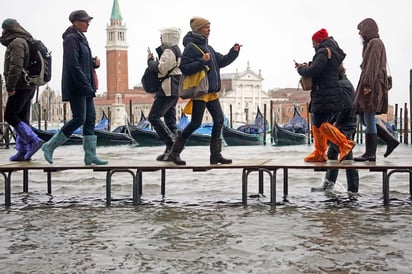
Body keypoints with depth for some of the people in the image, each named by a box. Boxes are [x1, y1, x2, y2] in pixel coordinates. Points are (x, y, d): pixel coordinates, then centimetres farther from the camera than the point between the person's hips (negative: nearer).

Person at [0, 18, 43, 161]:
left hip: (20, 87, -10)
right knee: (22, 118, 9)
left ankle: (33, 140, -11)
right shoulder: (25, 41, 20)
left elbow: (15, 66, -21)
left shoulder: (17, 42, -11)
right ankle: (23, 151, 10)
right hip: (29, 86, 10)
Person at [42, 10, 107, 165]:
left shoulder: (81, 38, 18)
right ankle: (50, 146, 2)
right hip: (76, 87, -10)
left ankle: (90, 155, 6)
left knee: (90, 119, 5)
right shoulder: (71, 39, -12)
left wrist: (94, 62, 4)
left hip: (85, 87, 10)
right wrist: (86, 86, -21)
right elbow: (73, 65, -20)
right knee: (79, 119, -10)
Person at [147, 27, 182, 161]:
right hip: (173, 90, 11)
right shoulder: (176, 50, 21)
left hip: (167, 90, -11)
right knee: (170, 120, 9)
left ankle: (172, 143, -15)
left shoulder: (169, 51, -12)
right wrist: (153, 61, 9)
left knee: (154, 117, -11)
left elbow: (161, 69, -20)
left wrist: (150, 60, -5)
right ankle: (172, 150, 10)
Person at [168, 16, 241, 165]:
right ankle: (174, 152, 5)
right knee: (196, 123, -8)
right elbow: (184, 68, -17)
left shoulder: (207, 46, 17)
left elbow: (221, 61, 16)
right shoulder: (191, 47, -9)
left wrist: (234, 52, 4)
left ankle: (216, 155, 11)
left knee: (219, 120, 4)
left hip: (212, 91, 9)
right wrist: (202, 62, -23)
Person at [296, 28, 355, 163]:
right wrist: (307, 67, 12)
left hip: (324, 94, -10)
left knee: (321, 123, -12)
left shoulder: (324, 52, -12)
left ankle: (345, 144, -14)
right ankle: (319, 153, 16)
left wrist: (301, 69, -1)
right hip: (324, 95, 10)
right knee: (316, 123, 13)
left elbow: (313, 71, -20)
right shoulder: (333, 53, 20)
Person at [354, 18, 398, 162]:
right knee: (363, 119, 9)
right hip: (370, 85, 10)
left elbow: (373, 65, -18)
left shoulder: (374, 43, -8)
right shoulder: (372, 44, 22)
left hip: (371, 85, -10)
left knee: (369, 119, -8)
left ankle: (370, 154, -5)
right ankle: (390, 140, 11)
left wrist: (367, 85, -23)